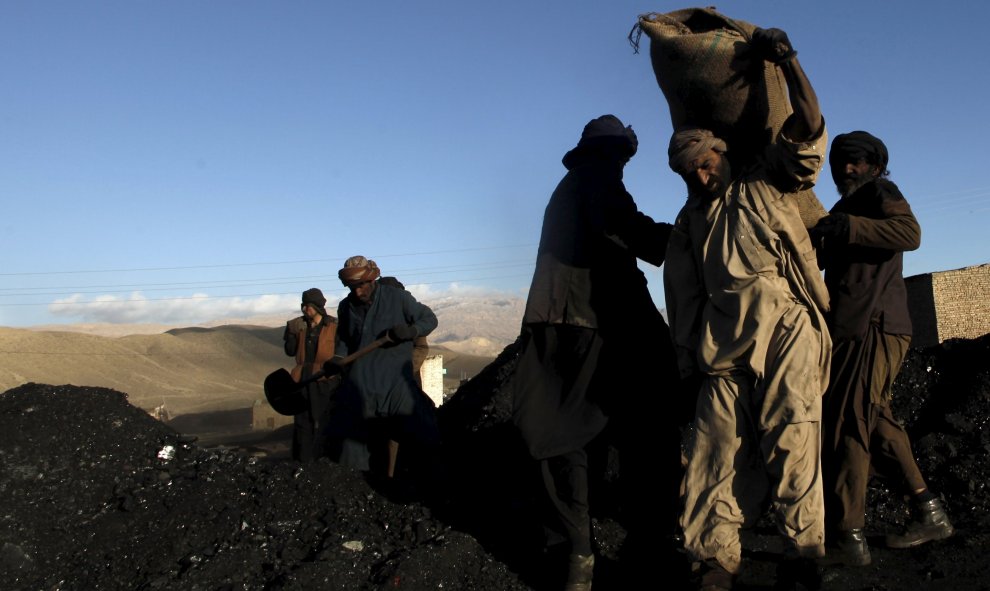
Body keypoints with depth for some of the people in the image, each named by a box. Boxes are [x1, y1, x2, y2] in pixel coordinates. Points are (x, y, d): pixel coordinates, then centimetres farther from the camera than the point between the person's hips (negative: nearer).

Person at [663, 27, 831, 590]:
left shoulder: (767, 179, 13)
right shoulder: (690, 221, 22)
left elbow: (807, 126, -2)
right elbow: (682, 295, 19)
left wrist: (787, 59, -5)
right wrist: (688, 356, 14)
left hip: (785, 324, -3)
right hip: (724, 338, 4)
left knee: (790, 437, -9)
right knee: (721, 443, -2)